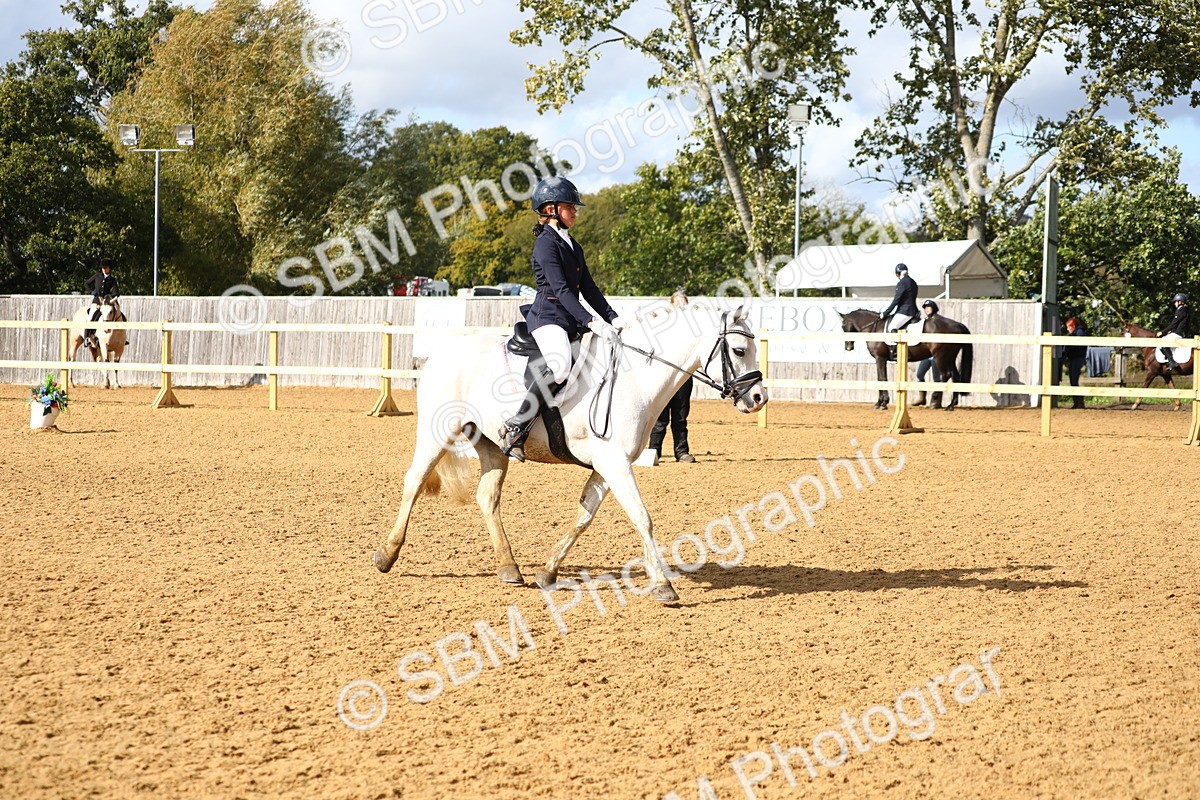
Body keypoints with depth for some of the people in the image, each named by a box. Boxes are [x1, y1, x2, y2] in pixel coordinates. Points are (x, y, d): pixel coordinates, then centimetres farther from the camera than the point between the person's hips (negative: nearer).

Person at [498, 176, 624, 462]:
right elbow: (560, 289, -17)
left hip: (570, 320, 10)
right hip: (547, 316, -10)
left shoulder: (573, 246, 20)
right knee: (560, 364, -35)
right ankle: (515, 428, -30)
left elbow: (589, 288, 20)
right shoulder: (546, 243, -8)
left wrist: (612, 318, 7)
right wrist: (591, 321, -25)